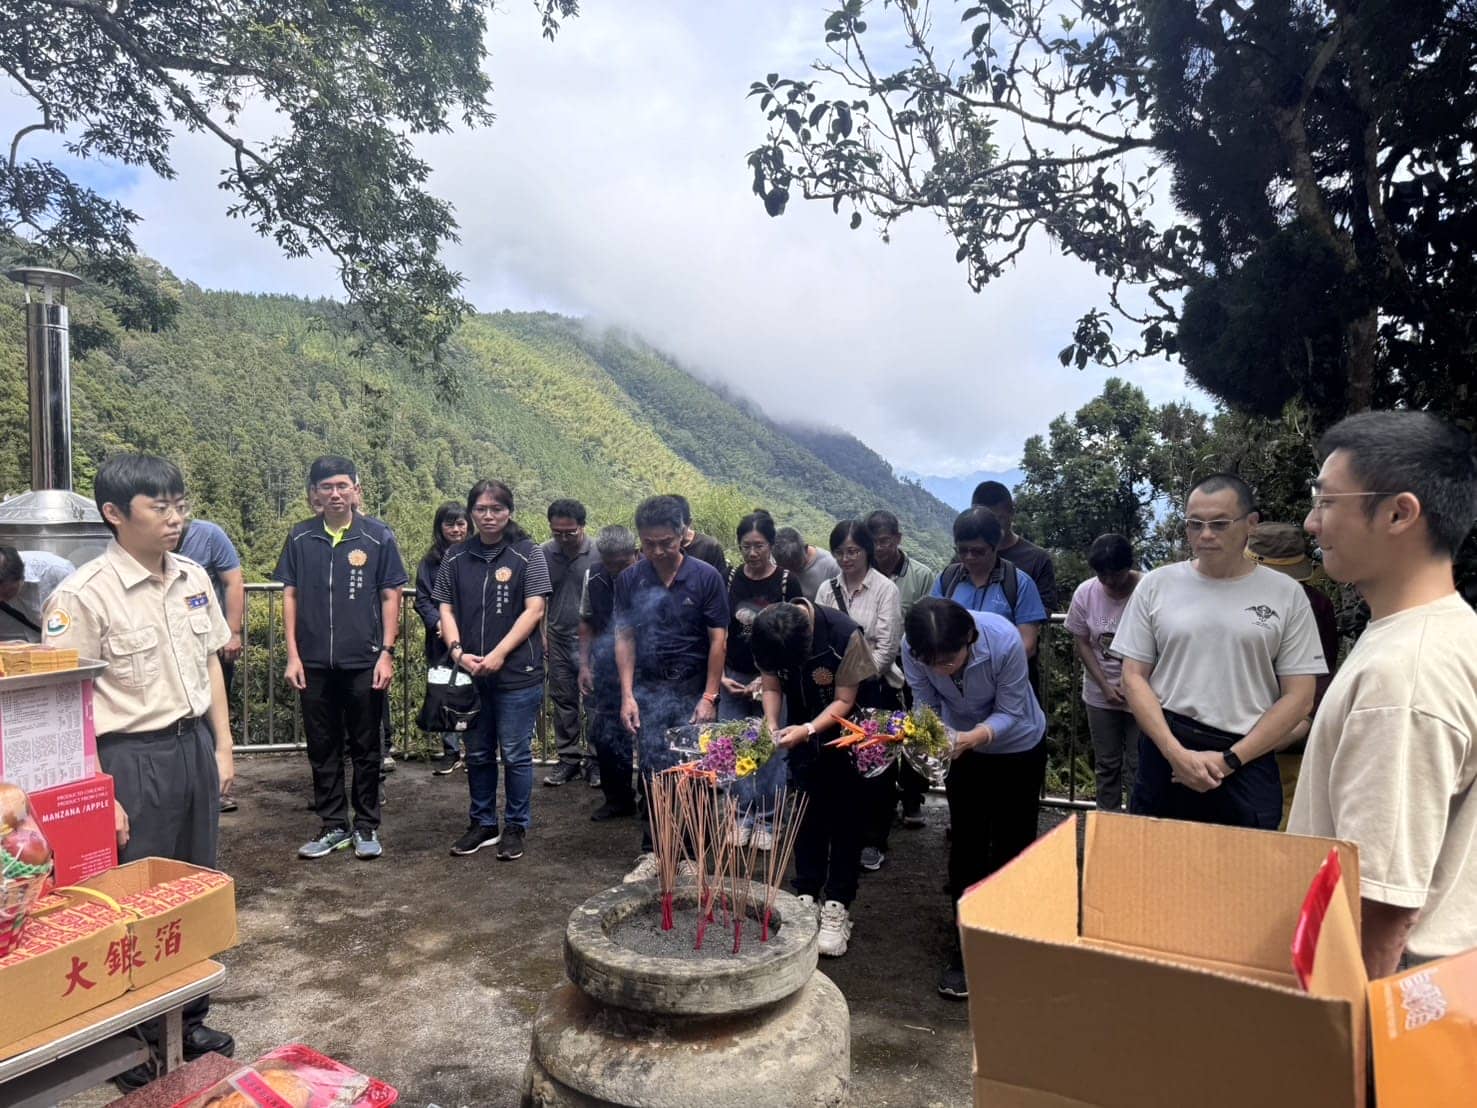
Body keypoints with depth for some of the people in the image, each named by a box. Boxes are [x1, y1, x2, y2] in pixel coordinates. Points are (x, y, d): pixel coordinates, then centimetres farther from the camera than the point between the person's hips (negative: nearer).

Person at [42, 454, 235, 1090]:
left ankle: (189, 1023, 34)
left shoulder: (193, 579, 3)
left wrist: (221, 746, 11)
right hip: (133, 758, -6)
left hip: (194, 746, 6)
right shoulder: (82, 596, -16)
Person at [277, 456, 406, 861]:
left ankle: (367, 827, 20)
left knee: (365, 748, 7)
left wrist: (387, 652, -6)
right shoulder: (300, 538, 4)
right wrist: (292, 654, 1)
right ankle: (333, 826, 24)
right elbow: (289, 595, 6)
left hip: (363, 661, -2)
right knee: (322, 748, 11)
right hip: (314, 663, 2)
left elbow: (390, 596, 0)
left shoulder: (378, 536, -1)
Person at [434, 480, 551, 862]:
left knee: (515, 754, 4)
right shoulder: (456, 557, 9)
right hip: (468, 673, 4)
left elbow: (534, 610, -8)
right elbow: (446, 609, 9)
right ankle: (481, 824, 29)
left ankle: (516, 828, 19)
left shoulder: (528, 554, -4)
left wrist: (498, 654, -14)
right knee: (477, 753, 14)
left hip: (517, 673, -4)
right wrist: (457, 651, -8)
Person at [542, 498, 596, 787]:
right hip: (558, 639, 3)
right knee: (563, 702, 11)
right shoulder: (544, 554, -1)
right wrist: (541, 634, 6)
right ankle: (568, 759, 22)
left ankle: (595, 760, 14)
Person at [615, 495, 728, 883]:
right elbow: (625, 637, 3)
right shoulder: (629, 580, 0)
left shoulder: (706, 577, -8)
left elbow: (718, 640, -6)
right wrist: (627, 695, -3)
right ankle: (652, 852, 16)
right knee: (652, 774, 5)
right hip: (648, 690, 2)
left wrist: (709, 698, -9)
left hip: (693, 690, -2)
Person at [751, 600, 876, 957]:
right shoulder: (768, 636, -19)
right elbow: (772, 686, -7)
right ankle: (806, 896, 19)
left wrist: (807, 730, -35)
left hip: (844, 733, -4)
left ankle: (838, 907, 5)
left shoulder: (844, 633, -31)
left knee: (844, 820, -1)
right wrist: (772, 725, -24)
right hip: (802, 734, 4)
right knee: (808, 815, 9)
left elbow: (844, 701, -23)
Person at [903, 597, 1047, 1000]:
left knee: (1012, 846, 5)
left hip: (1018, 747, -2)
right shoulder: (913, 648, -30)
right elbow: (926, 707, -17)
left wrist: (973, 737, -43)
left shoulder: (1004, 641, -38)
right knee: (966, 846, 4)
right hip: (964, 747, 2)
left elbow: (1011, 712, -26)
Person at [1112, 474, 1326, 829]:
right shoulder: (1156, 585, 1)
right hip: (1165, 756, 1)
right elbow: (1134, 677, 0)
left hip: (1247, 764, -1)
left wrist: (1229, 760, -9)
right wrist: (1176, 753, -11)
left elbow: (1298, 696, -2)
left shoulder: (1286, 594, -1)